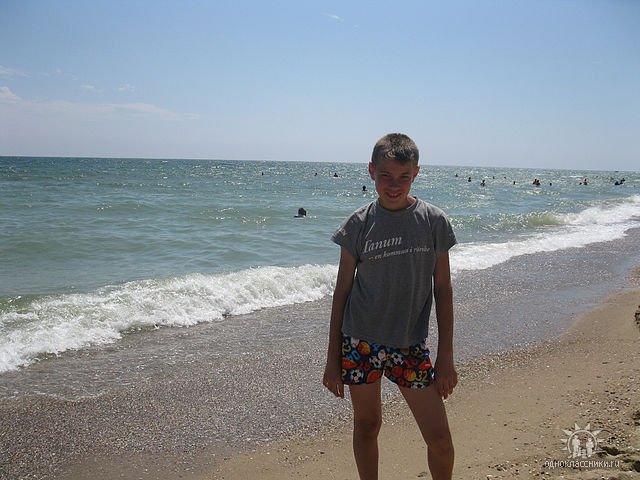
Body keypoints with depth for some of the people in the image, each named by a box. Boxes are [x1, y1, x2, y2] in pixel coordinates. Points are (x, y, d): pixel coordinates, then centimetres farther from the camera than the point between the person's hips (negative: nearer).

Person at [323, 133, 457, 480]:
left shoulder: (434, 221, -3)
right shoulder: (358, 224, -3)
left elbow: (442, 290, 1)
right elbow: (342, 290, 2)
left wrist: (446, 356, 0)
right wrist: (332, 357, 2)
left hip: (410, 345, 0)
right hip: (360, 343, 0)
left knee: (439, 436, 0)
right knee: (366, 426, 12)